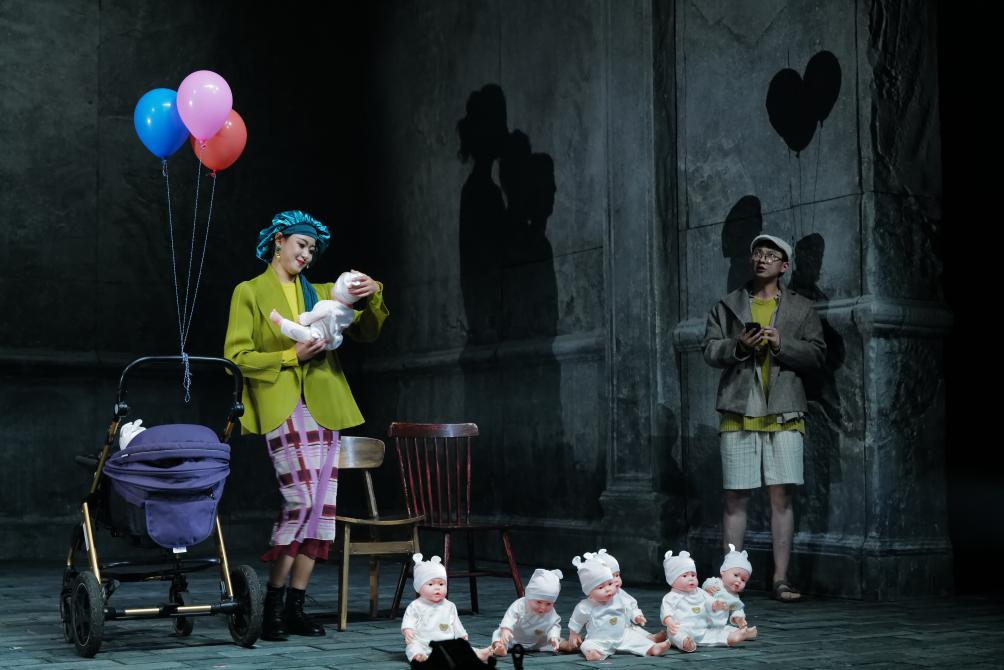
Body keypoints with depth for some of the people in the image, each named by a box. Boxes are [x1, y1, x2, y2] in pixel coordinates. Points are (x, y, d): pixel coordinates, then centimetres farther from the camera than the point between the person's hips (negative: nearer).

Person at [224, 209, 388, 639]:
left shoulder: (320, 292, 21)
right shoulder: (250, 293, 7)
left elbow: (365, 333, 13)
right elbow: (236, 356, -1)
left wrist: (373, 297, -5)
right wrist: (291, 355, -11)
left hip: (324, 407, 6)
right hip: (282, 407, -6)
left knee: (323, 506, 1)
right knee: (301, 501, -18)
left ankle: (295, 607, 9)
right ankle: (273, 603, -5)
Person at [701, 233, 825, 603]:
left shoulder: (800, 309, 12)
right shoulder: (727, 306, 14)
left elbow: (816, 354, 5)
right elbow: (710, 349, 7)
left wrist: (781, 344, -11)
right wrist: (738, 346, -12)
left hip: (784, 414, 0)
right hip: (739, 413, 0)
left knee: (782, 496, -2)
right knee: (735, 498, 0)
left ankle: (781, 579, 2)